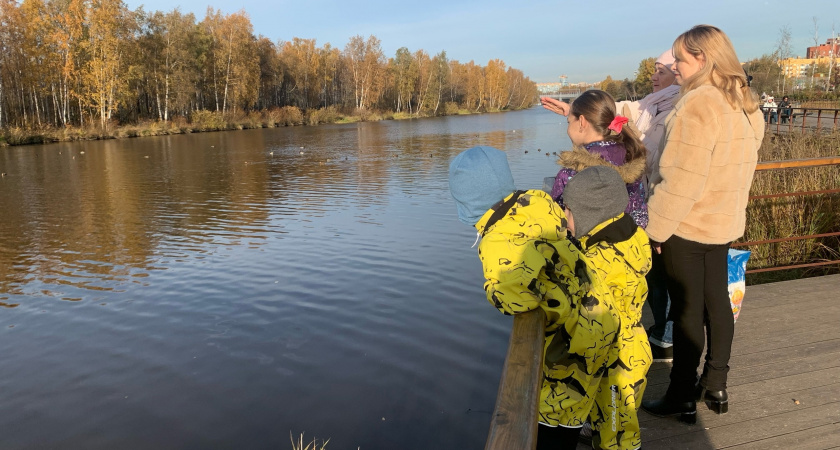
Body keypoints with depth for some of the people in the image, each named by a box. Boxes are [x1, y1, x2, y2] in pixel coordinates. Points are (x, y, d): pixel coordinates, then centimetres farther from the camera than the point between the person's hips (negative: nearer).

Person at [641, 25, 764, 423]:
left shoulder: (697, 105, -21)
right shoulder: (745, 104, 6)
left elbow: (682, 179, -23)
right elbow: (734, 167, 12)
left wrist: (656, 226, -15)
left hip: (688, 225, -8)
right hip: (724, 221, 8)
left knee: (687, 310, 2)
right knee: (716, 300, 16)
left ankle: (682, 398, 15)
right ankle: (715, 387, 30)